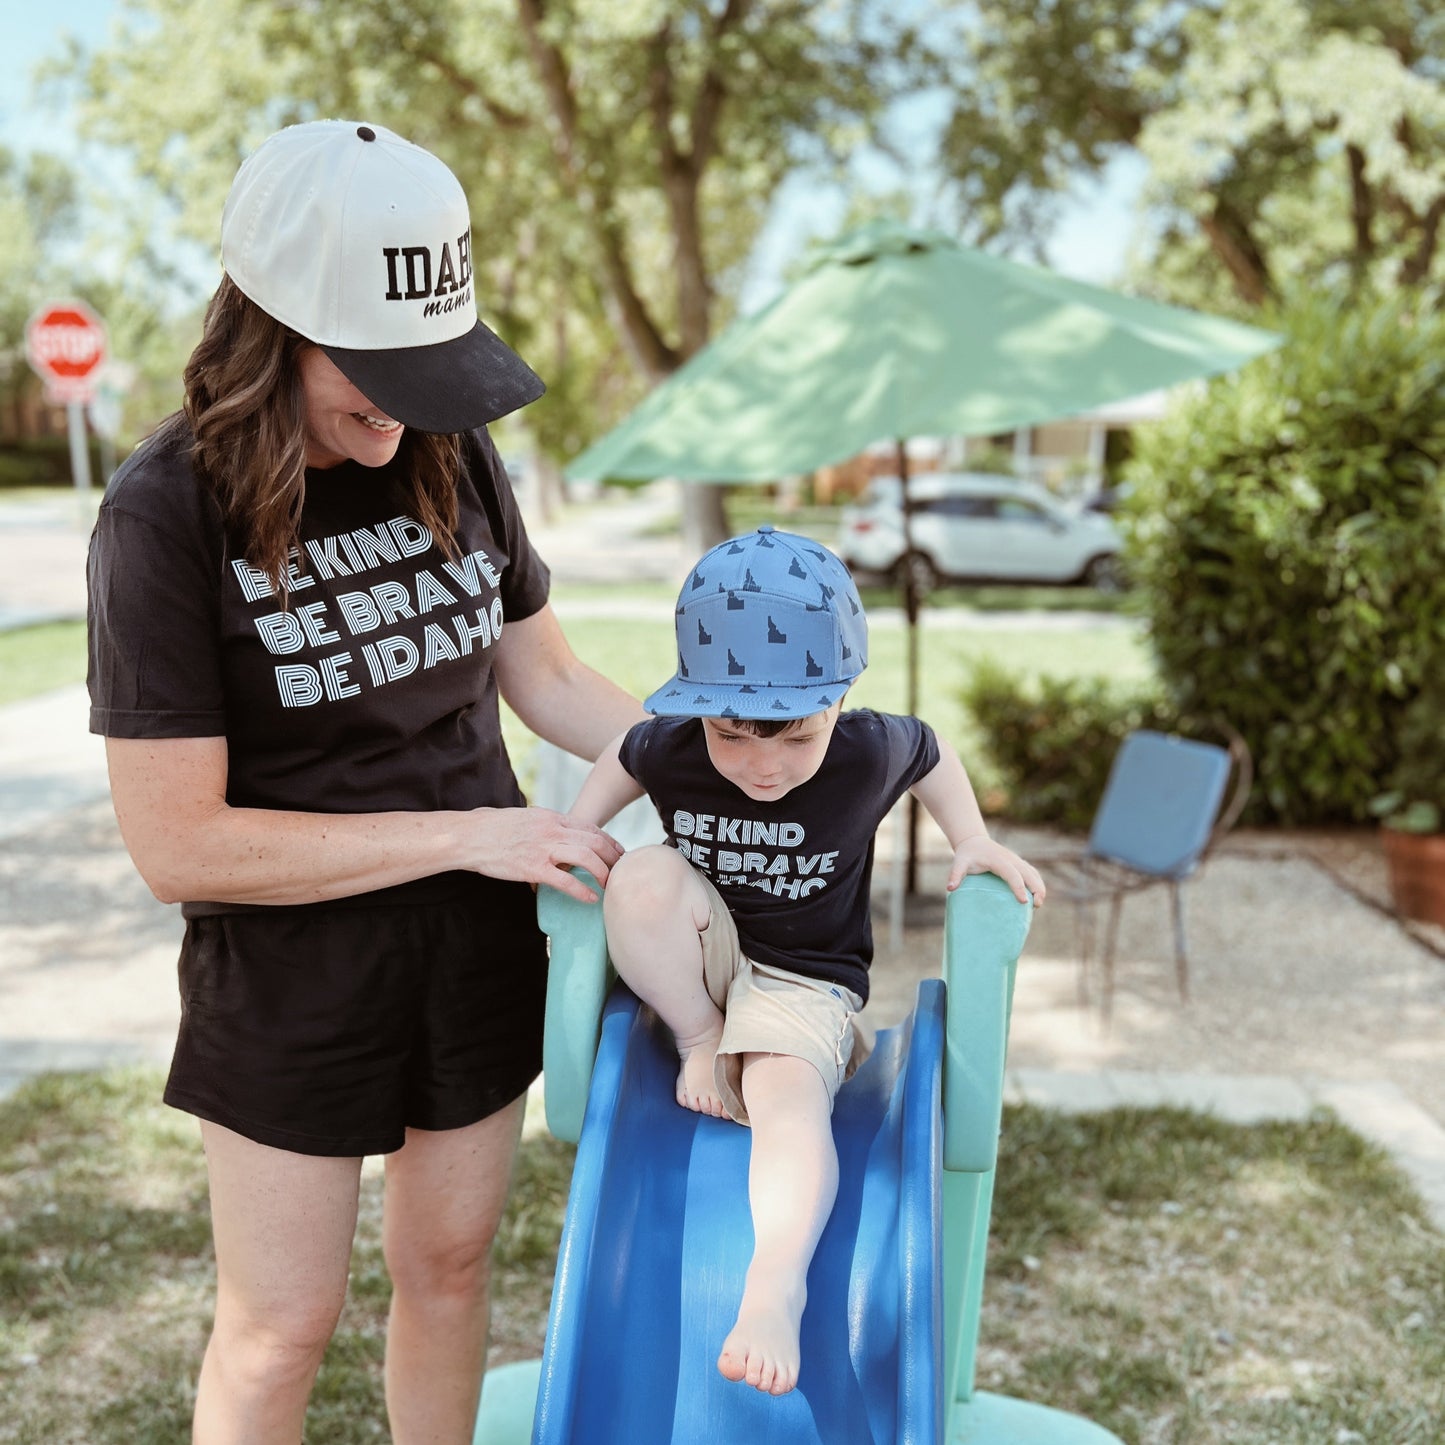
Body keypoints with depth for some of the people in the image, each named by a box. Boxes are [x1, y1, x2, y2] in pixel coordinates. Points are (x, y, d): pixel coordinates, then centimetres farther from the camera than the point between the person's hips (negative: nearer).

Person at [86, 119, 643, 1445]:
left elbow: (545, 677, 8)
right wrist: (469, 833, -21)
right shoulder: (169, 512, -18)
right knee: (280, 1328, 11)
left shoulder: (454, 456, -4)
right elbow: (178, 843, -20)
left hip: (479, 948, 5)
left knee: (448, 1265, 20)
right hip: (290, 979, -4)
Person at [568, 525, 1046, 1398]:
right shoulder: (671, 747, -17)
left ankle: (777, 1288, -36)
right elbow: (619, 760, 9)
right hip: (699, 961, 2)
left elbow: (933, 752, 6)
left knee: (789, 1097, -32)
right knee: (643, 878, -29)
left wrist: (974, 844, -2)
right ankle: (700, 1040, -10)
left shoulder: (871, 753, -19)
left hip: (805, 979, -2)